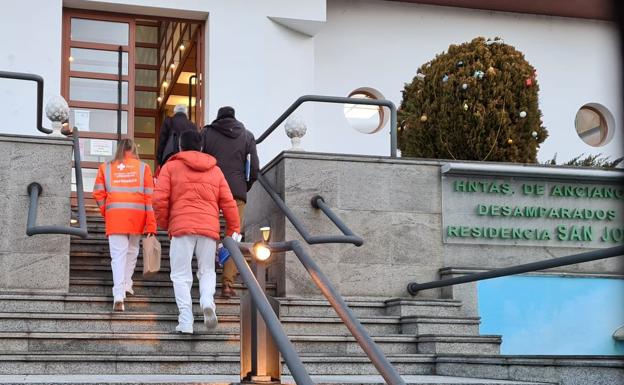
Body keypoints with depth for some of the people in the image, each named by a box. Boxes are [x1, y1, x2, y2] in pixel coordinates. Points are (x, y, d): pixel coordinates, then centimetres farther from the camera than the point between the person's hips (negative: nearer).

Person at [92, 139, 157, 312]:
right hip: (137, 214, 1)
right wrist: (151, 223, 0)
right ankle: (127, 283, 25)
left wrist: (105, 212, 19)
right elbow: (149, 195, 1)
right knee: (132, 249, 23)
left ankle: (119, 295, -15)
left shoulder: (105, 167, 10)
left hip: (114, 215, 0)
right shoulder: (143, 167, 7)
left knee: (118, 255, -4)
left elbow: (98, 193, 4)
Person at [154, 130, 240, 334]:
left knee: (181, 276, 4)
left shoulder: (171, 166, 9)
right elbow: (228, 203, 11)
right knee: (207, 271, 15)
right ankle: (207, 300, -14)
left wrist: (164, 223, 13)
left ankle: (186, 321, -6)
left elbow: (159, 199, -1)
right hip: (209, 227, 2)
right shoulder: (215, 170, 18)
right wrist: (234, 230, 16)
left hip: (182, 227, -2)